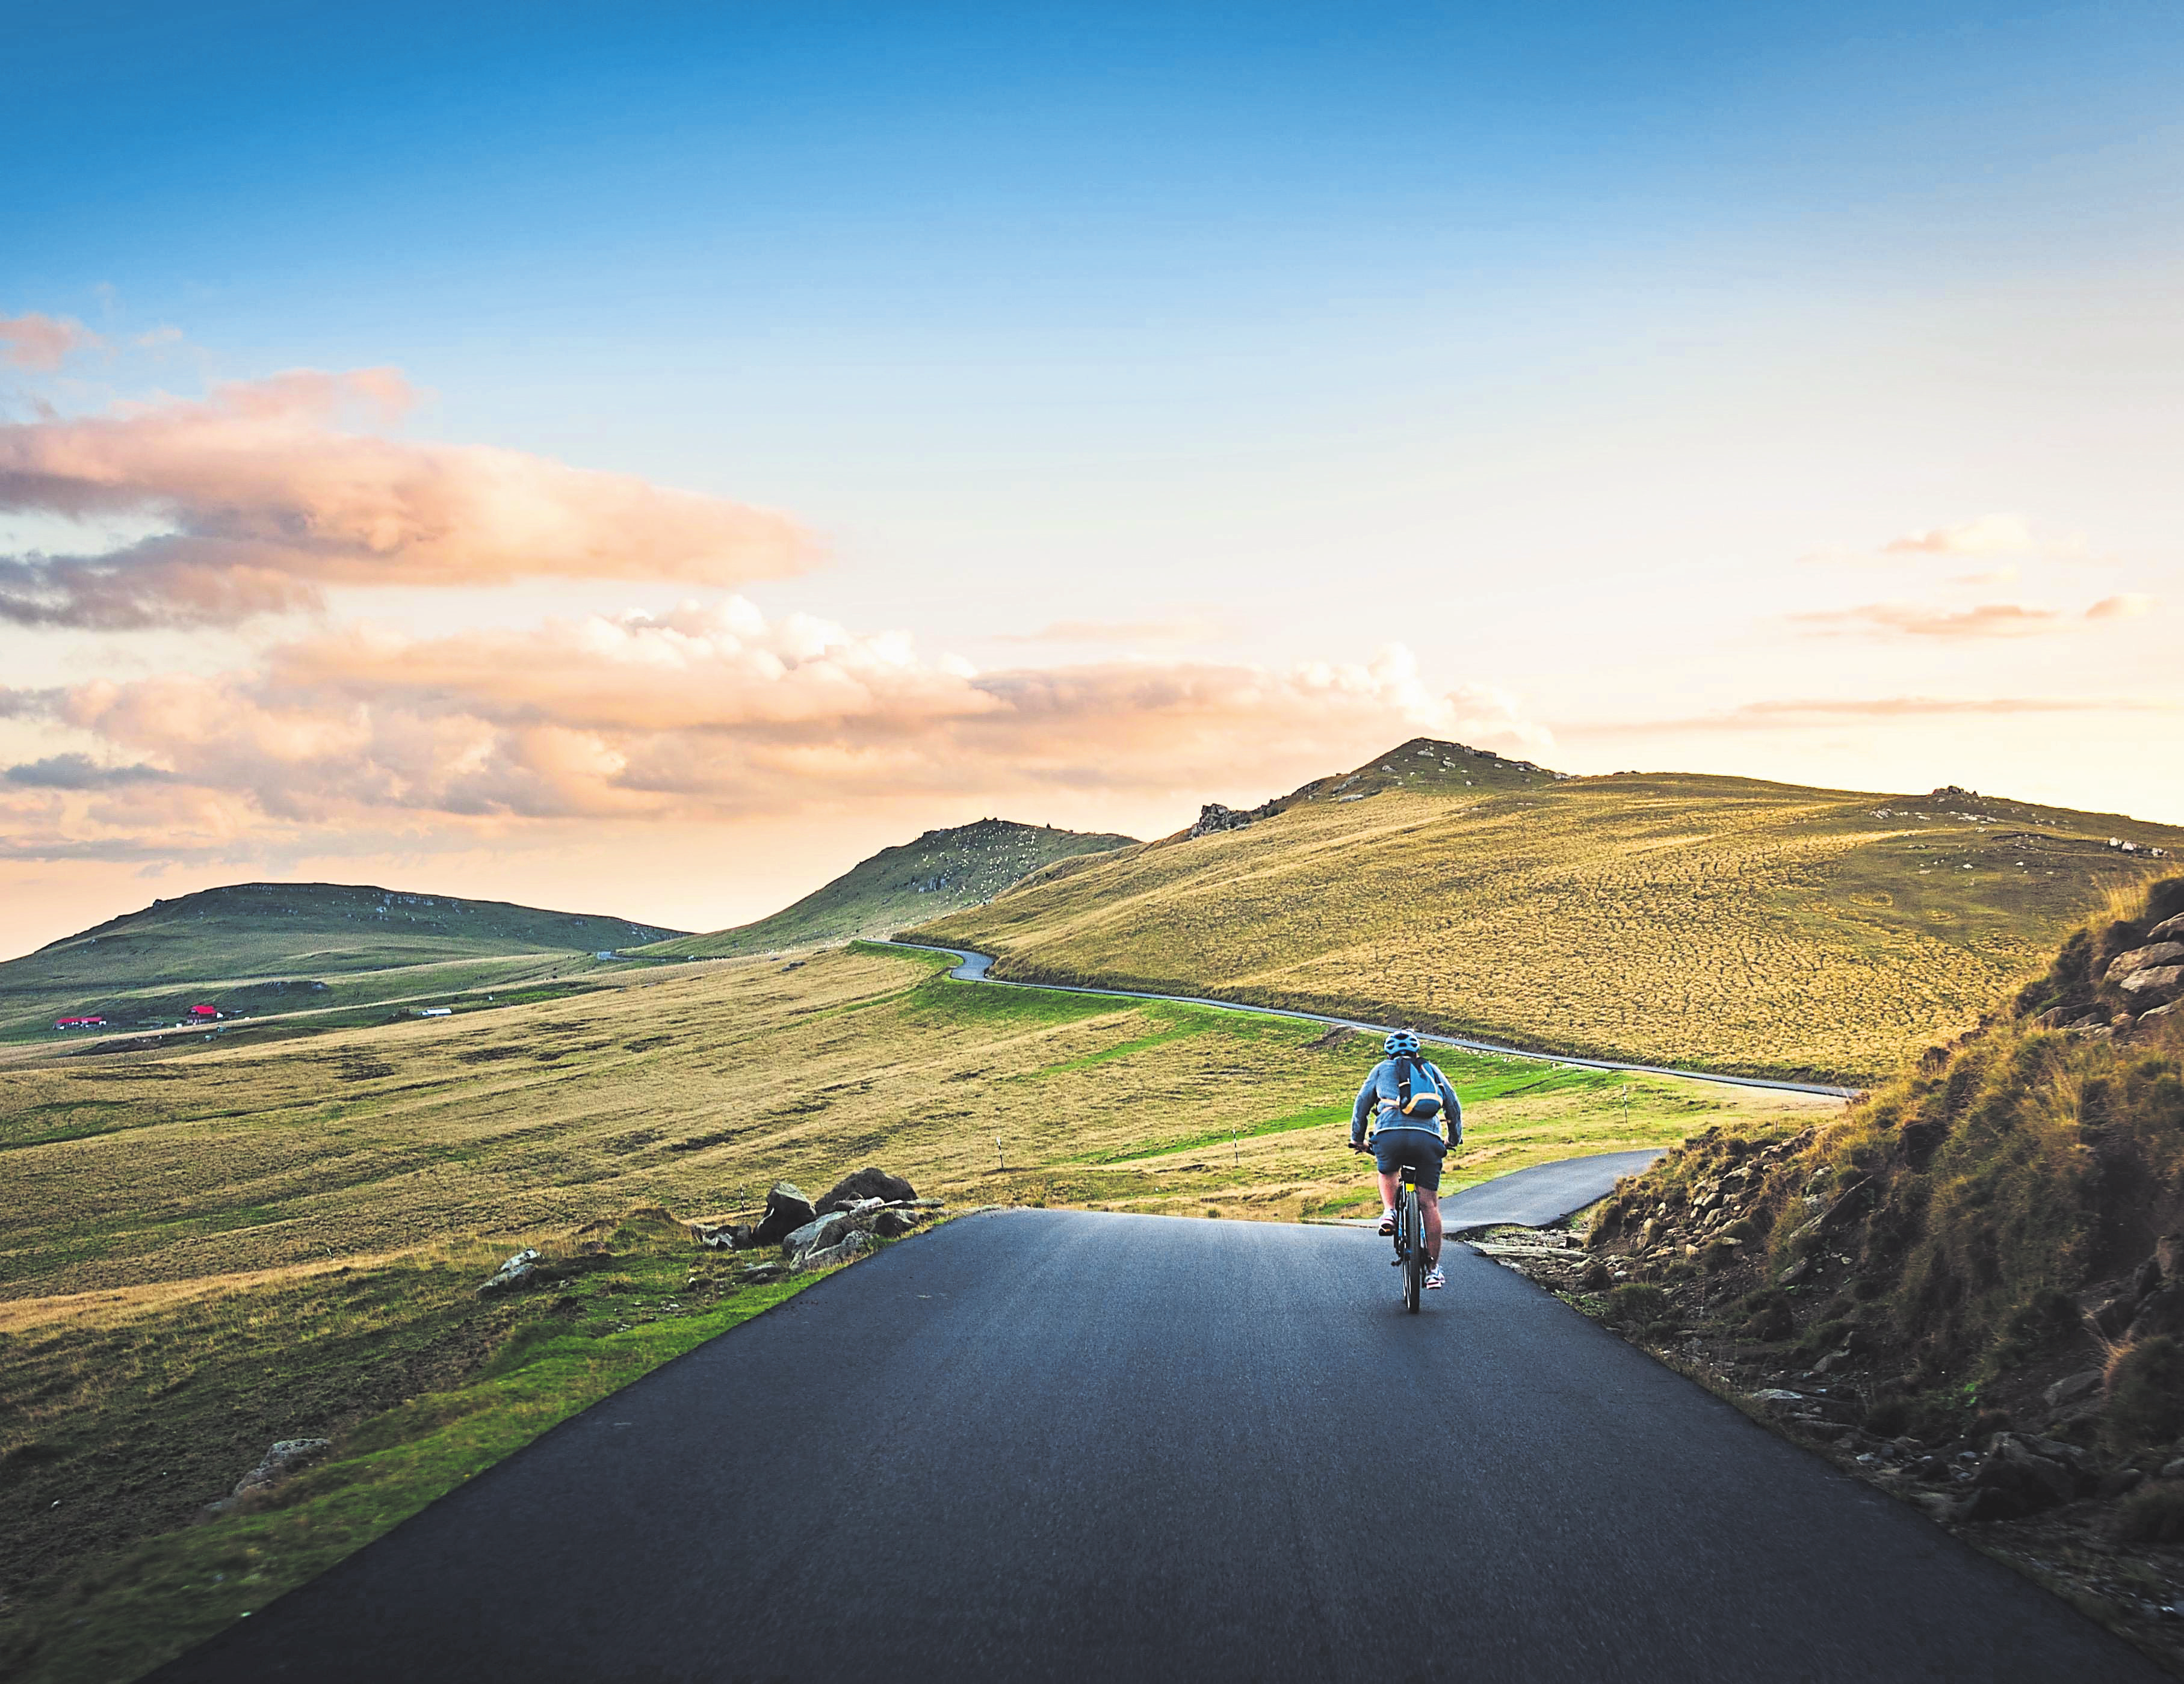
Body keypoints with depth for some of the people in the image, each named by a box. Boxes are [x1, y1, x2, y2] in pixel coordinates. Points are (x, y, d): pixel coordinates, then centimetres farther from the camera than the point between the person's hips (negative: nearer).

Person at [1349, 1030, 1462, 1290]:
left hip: (1391, 1134, -1)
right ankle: (1434, 1269, 5)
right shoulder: (1432, 1070, 28)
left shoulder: (1383, 1069, 24)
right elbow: (1454, 1106, 32)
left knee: (1388, 1173, 33)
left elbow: (1362, 1104, 26)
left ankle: (1389, 1211, 7)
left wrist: (1357, 1140, 38)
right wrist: (1455, 1139, 46)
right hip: (1428, 1138, 1)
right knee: (1429, 1203, 6)